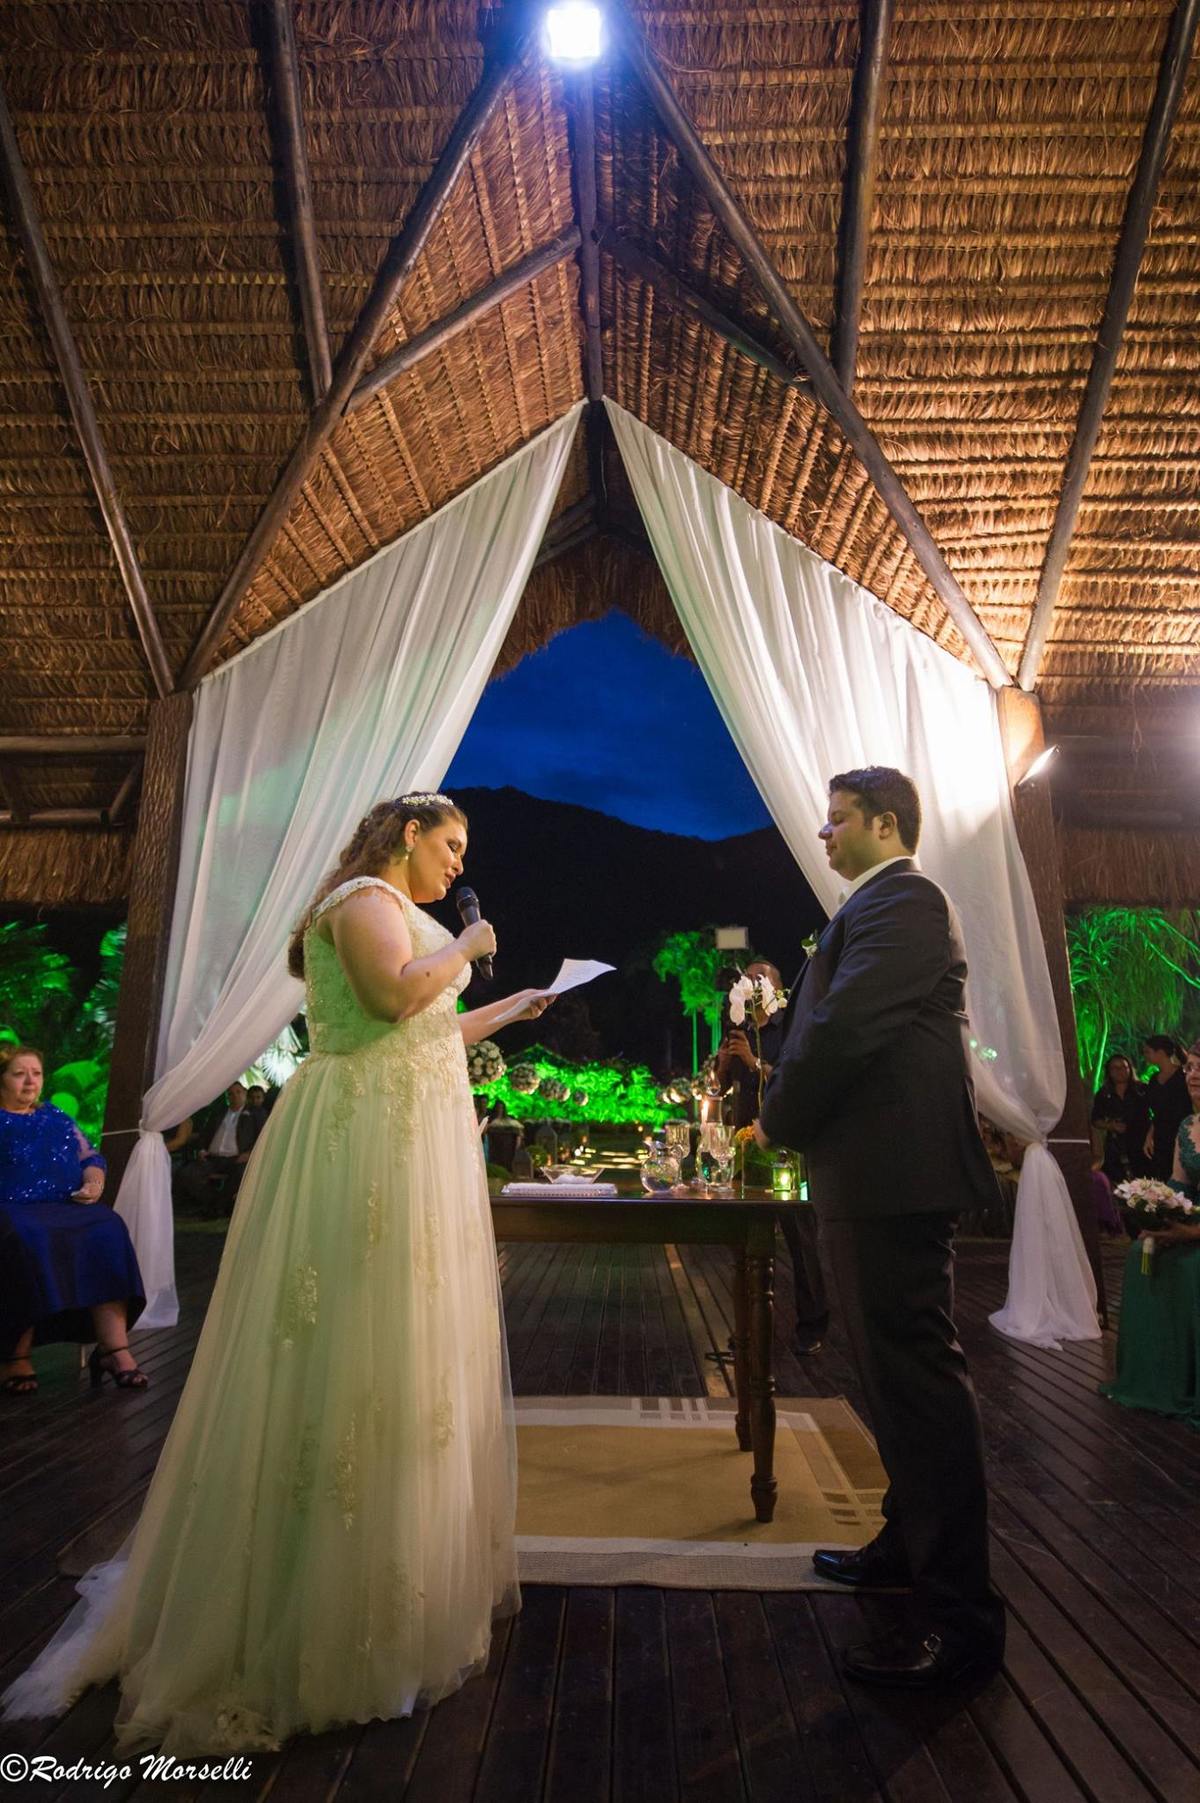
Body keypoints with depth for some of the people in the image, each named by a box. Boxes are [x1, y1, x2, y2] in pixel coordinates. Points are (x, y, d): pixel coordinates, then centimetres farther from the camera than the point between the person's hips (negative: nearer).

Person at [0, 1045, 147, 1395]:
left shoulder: (58, 1119, 23)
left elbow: (90, 1158, 22)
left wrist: (95, 1183, 0)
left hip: (66, 1208, 3)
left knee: (108, 1230, -27)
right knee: (30, 1241, -38)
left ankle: (114, 1348, -30)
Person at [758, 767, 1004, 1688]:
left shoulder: (902, 899, -13)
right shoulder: (884, 904, 20)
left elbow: (844, 1028, -21)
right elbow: (832, 1021, 18)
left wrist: (777, 1122, -8)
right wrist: (793, 1119, 8)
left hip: (894, 1172, -11)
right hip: (877, 1174, 11)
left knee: (917, 1374, -3)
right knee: (898, 1370, 20)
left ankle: (959, 1612, 9)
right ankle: (912, 1543, 37)